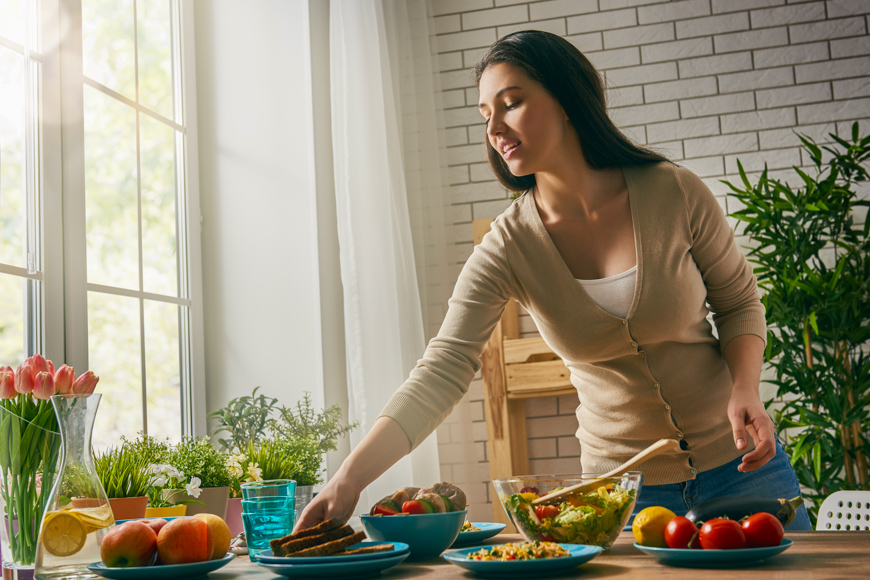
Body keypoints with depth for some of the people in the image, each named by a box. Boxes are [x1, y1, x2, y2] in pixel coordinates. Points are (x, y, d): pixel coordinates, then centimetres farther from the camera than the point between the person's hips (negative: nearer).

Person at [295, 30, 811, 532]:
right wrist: (350, 479, -34)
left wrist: (745, 389, -19)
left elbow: (740, 303, 0)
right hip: (623, 486, 0)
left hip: (737, 464, 1)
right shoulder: (508, 249, -14)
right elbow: (441, 372, -22)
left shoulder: (674, 193, -14)